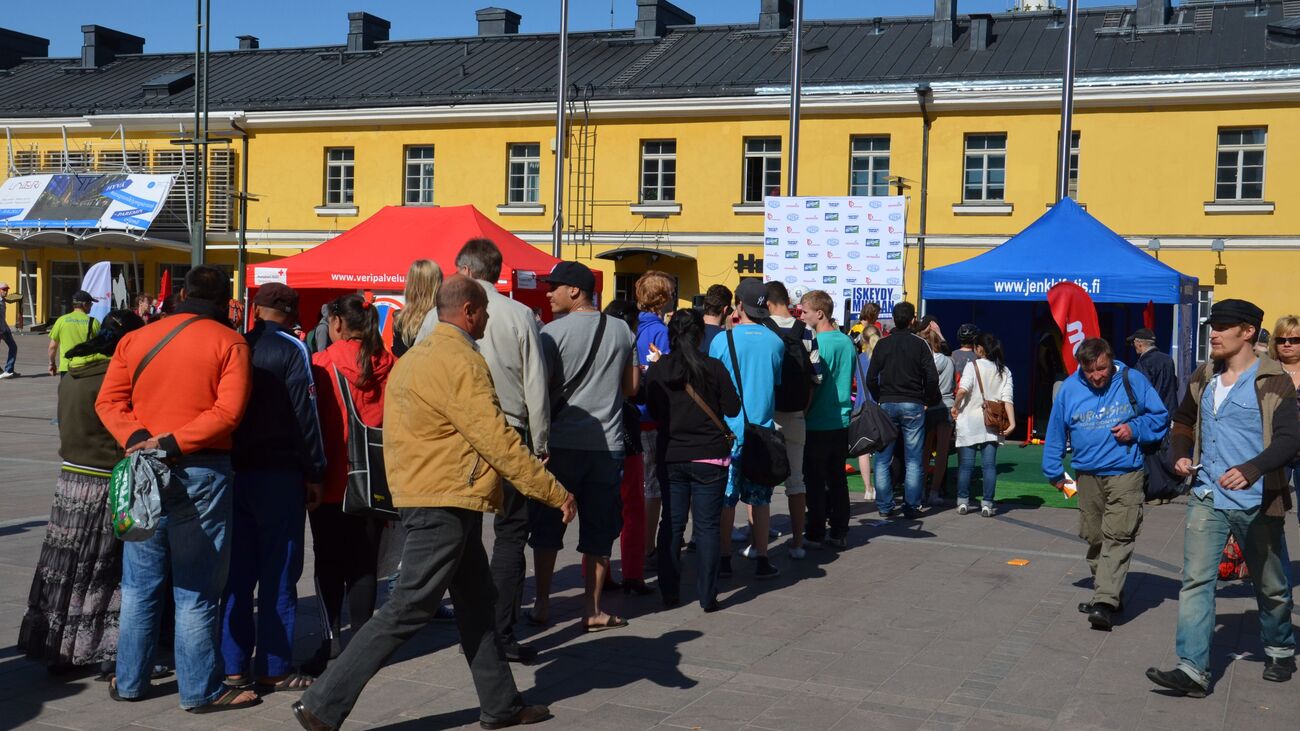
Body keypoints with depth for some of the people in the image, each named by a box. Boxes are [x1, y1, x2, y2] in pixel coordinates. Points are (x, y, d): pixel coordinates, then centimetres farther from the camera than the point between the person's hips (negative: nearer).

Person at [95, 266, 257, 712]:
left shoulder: (135, 340, 9)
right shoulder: (230, 344, -5)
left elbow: (109, 401, 1)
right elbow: (228, 411, -16)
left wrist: (138, 439, -11)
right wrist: (172, 444, -16)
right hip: (202, 472, -4)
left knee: (140, 584, 14)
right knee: (196, 588, 2)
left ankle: (130, 682, 22)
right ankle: (200, 691, 8)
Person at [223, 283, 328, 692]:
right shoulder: (291, 349, -8)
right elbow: (304, 414, -12)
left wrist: (230, 463, 11)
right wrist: (314, 473, -6)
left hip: (236, 471, 5)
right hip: (279, 474, -5)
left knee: (238, 573, 10)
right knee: (278, 574, 1)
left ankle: (233, 666, 14)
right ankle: (274, 670, 5)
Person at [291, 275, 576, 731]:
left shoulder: (418, 356, 14)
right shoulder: (461, 362, -17)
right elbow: (497, 440, -20)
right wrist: (555, 492, -16)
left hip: (447, 503, 11)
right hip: (445, 504, -11)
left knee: (476, 604, 16)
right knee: (410, 610, -6)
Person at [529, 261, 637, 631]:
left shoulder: (553, 332, -10)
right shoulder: (622, 331, 4)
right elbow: (632, 387, 10)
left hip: (560, 444, -3)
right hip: (608, 443, 3)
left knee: (547, 527, 11)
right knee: (598, 531, 9)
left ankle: (542, 604, 16)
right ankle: (592, 610, 11)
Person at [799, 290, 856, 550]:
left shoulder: (817, 344, -15)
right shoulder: (848, 342, 7)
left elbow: (811, 386, -13)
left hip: (818, 424, -6)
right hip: (842, 422, 7)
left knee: (815, 481, 3)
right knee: (838, 479, 12)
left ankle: (816, 534, 8)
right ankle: (839, 533, 16)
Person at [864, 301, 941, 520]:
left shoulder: (882, 344, 2)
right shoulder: (920, 345, -3)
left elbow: (871, 379, 1)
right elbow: (932, 378, -7)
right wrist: (929, 401, 8)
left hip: (887, 405, 2)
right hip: (913, 406, -1)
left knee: (882, 459, 7)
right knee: (913, 460, 3)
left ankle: (885, 507, 6)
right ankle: (911, 507, 2)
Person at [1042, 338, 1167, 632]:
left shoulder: (1133, 382, -3)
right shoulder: (1069, 389, 2)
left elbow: (1160, 417, 8)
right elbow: (1056, 432, 13)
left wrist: (1136, 429, -11)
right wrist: (1054, 472, 15)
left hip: (1125, 474, -4)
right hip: (1087, 477, 4)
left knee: (1118, 537, -14)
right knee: (1094, 538, 11)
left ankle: (1105, 602, -20)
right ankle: (1108, 595, 27)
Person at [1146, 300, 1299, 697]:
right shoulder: (1204, 378, 8)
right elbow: (1184, 421, 24)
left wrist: (1250, 470, -35)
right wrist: (1180, 455, 5)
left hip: (1256, 501, -4)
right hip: (1207, 497, 5)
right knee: (1196, 580, -6)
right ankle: (1193, 670, -9)